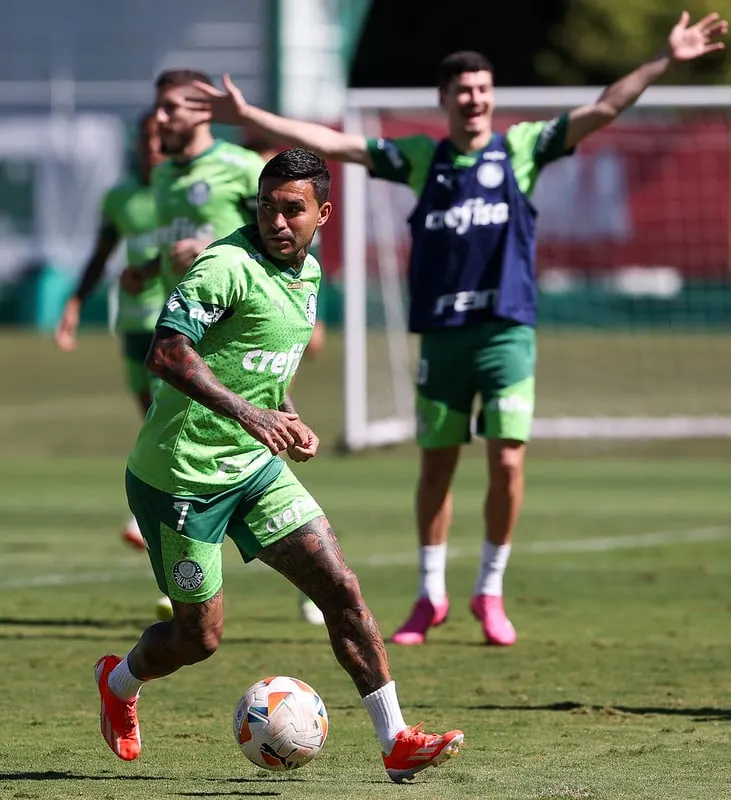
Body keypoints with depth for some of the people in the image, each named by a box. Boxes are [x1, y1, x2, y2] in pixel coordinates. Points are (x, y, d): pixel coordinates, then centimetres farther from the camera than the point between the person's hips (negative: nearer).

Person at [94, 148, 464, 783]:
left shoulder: (309, 273, 8)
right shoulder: (228, 266, -19)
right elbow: (166, 353, -30)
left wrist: (286, 420, 8)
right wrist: (246, 413, -38)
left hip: (254, 467, 7)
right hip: (181, 474, -7)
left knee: (341, 587, -5)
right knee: (200, 637, 5)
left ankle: (397, 743, -3)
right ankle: (119, 681, 38)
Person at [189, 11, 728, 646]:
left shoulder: (520, 148, 4)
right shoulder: (420, 158, 7)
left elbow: (602, 111, -2)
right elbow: (329, 143, 7)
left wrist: (665, 60, -10)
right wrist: (248, 115, 3)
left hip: (506, 332, -1)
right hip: (441, 334, 2)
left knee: (508, 463, -8)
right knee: (435, 467, 8)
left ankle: (490, 592, 9)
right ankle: (431, 595, 22)